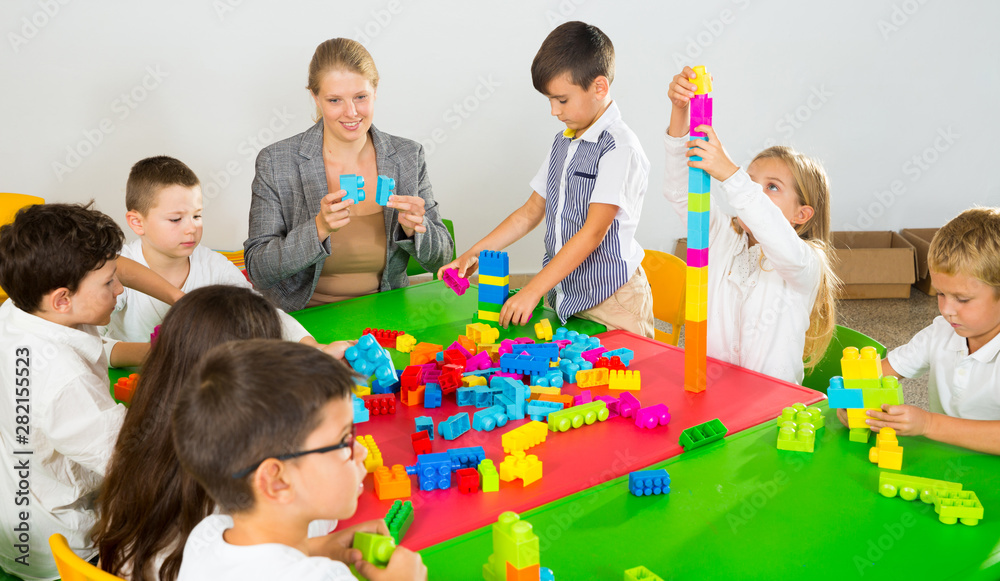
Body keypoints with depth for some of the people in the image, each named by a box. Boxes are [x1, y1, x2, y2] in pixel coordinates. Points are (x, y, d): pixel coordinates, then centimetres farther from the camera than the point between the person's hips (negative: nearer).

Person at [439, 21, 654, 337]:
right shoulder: (563, 142, 11)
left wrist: (532, 291, -23)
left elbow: (593, 232, -22)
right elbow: (530, 212, 16)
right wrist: (474, 254, 7)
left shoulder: (619, 148, -16)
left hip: (611, 303, -7)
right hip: (564, 298, 7)